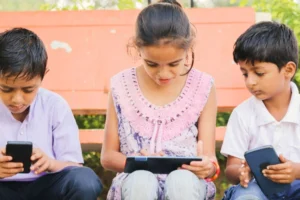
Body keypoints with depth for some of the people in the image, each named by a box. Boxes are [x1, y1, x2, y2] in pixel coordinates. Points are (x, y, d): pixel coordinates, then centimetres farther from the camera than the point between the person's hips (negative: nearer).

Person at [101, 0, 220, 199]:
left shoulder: (202, 86, -2)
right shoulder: (122, 85, -1)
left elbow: (209, 158, -2)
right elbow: (108, 155, 5)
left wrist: (207, 167, -27)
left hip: (186, 182, 0)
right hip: (136, 182, 0)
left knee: (182, 181, -36)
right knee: (141, 181, -36)